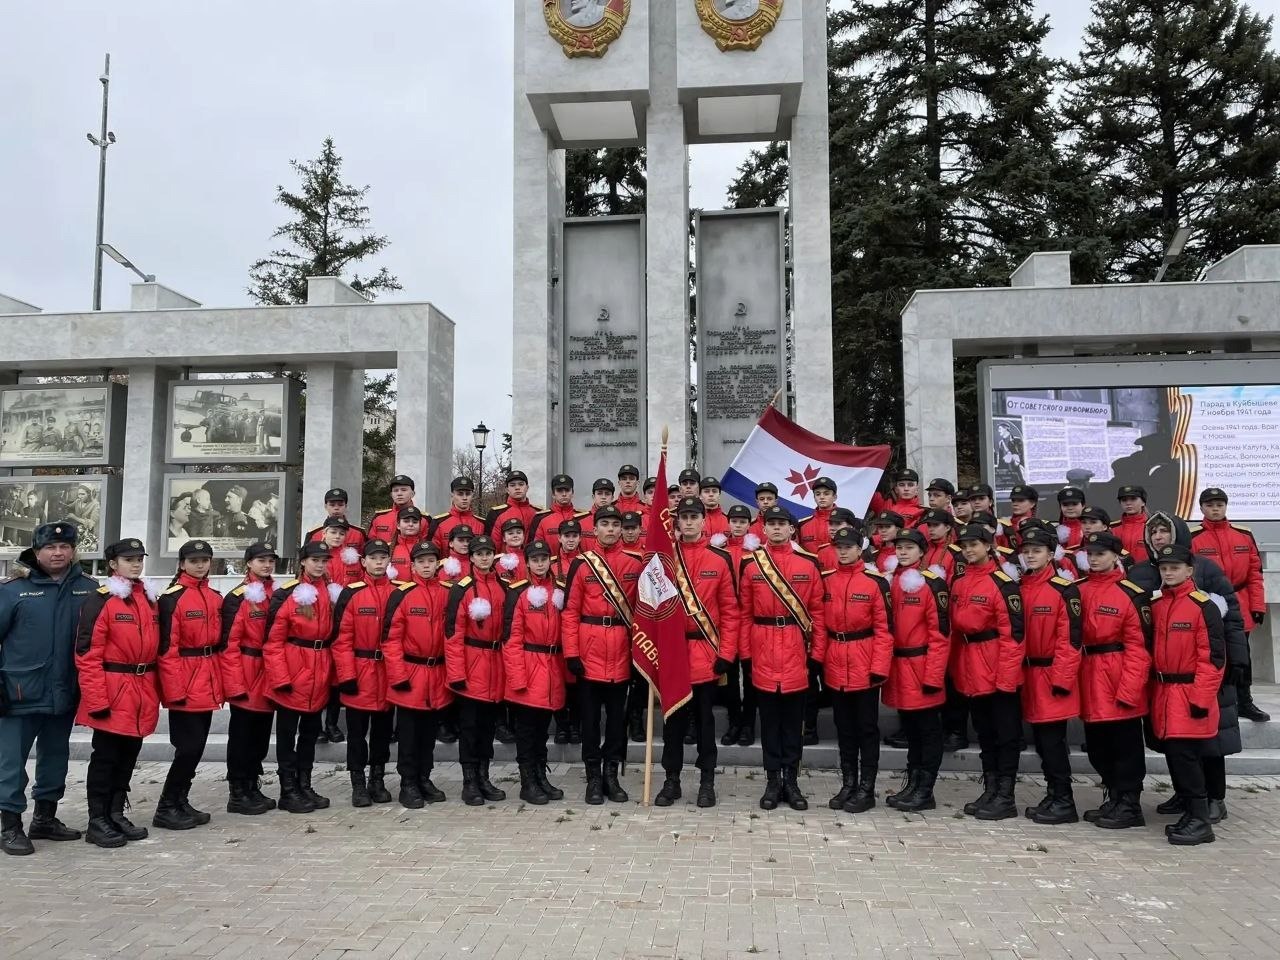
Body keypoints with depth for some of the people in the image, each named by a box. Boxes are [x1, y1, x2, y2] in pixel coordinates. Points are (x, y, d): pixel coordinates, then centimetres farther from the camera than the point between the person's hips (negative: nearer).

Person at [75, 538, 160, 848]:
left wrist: (155, 691, 13)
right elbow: (87, 654, -15)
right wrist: (97, 700, -19)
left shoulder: (148, 599, 12)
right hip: (113, 693, -7)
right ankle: (97, 821, 13)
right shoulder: (100, 600, -10)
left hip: (142, 693, 7)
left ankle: (116, 814, 26)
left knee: (129, 756, 14)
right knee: (105, 757, 3)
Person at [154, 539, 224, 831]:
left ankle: (180, 802, 24)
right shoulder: (172, 598, -11)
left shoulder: (216, 598, 11)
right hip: (185, 686, -7)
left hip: (208, 685, 7)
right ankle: (166, 808, 7)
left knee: (197, 746, 13)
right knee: (188, 747, -6)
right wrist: (174, 690, -18)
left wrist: (221, 682, 12)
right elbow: (167, 649, -15)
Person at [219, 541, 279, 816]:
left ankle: (253, 788, 26)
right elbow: (229, 645, -14)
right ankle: (237, 794, 12)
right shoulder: (237, 597, -11)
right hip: (245, 679, -6)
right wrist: (235, 685, -18)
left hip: (269, 678, 6)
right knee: (242, 737, 3)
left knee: (261, 736, 14)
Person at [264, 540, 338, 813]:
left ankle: (305, 786, 27)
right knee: (287, 733, 6)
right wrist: (281, 678, -15)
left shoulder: (334, 593, 5)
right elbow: (273, 641, -10)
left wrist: (335, 671, 6)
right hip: (293, 672, -5)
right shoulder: (286, 594, -11)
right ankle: (288, 792, 16)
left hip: (320, 674, 5)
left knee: (311, 731, 15)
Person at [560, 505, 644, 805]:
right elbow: (570, 612, -2)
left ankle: (611, 775, 21)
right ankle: (594, 777, 16)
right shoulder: (581, 564, -1)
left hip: (622, 650, 2)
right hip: (589, 649, -2)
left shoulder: (635, 563, 4)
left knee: (618, 714, 10)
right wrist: (571, 653, -8)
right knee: (590, 715, 6)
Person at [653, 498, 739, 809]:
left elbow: (730, 610, 0)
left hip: (706, 654, -1)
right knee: (672, 718, 10)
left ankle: (707, 782, 20)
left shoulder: (720, 559, 0)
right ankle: (671, 780, 21)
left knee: (704, 719, 9)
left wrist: (726, 652, -6)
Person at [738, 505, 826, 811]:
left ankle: (791, 779, 17)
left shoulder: (809, 563, 2)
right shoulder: (750, 564, 3)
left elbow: (817, 610, 4)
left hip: (796, 648, 0)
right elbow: (744, 612, 4)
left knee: (794, 715, 7)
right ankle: (773, 780, 16)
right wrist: (745, 652, 1)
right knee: (769, 716, 7)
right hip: (762, 649, 0)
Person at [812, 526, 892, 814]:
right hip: (835, 666, 4)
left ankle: (866, 789, 15)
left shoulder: (875, 582, -8)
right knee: (844, 728, 14)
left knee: (867, 728, 6)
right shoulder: (826, 580, 4)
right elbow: (820, 623, 8)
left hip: (865, 665, -4)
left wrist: (879, 667, -13)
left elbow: (884, 628, -9)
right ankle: (848, 784, 24)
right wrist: (817, 657, 3)